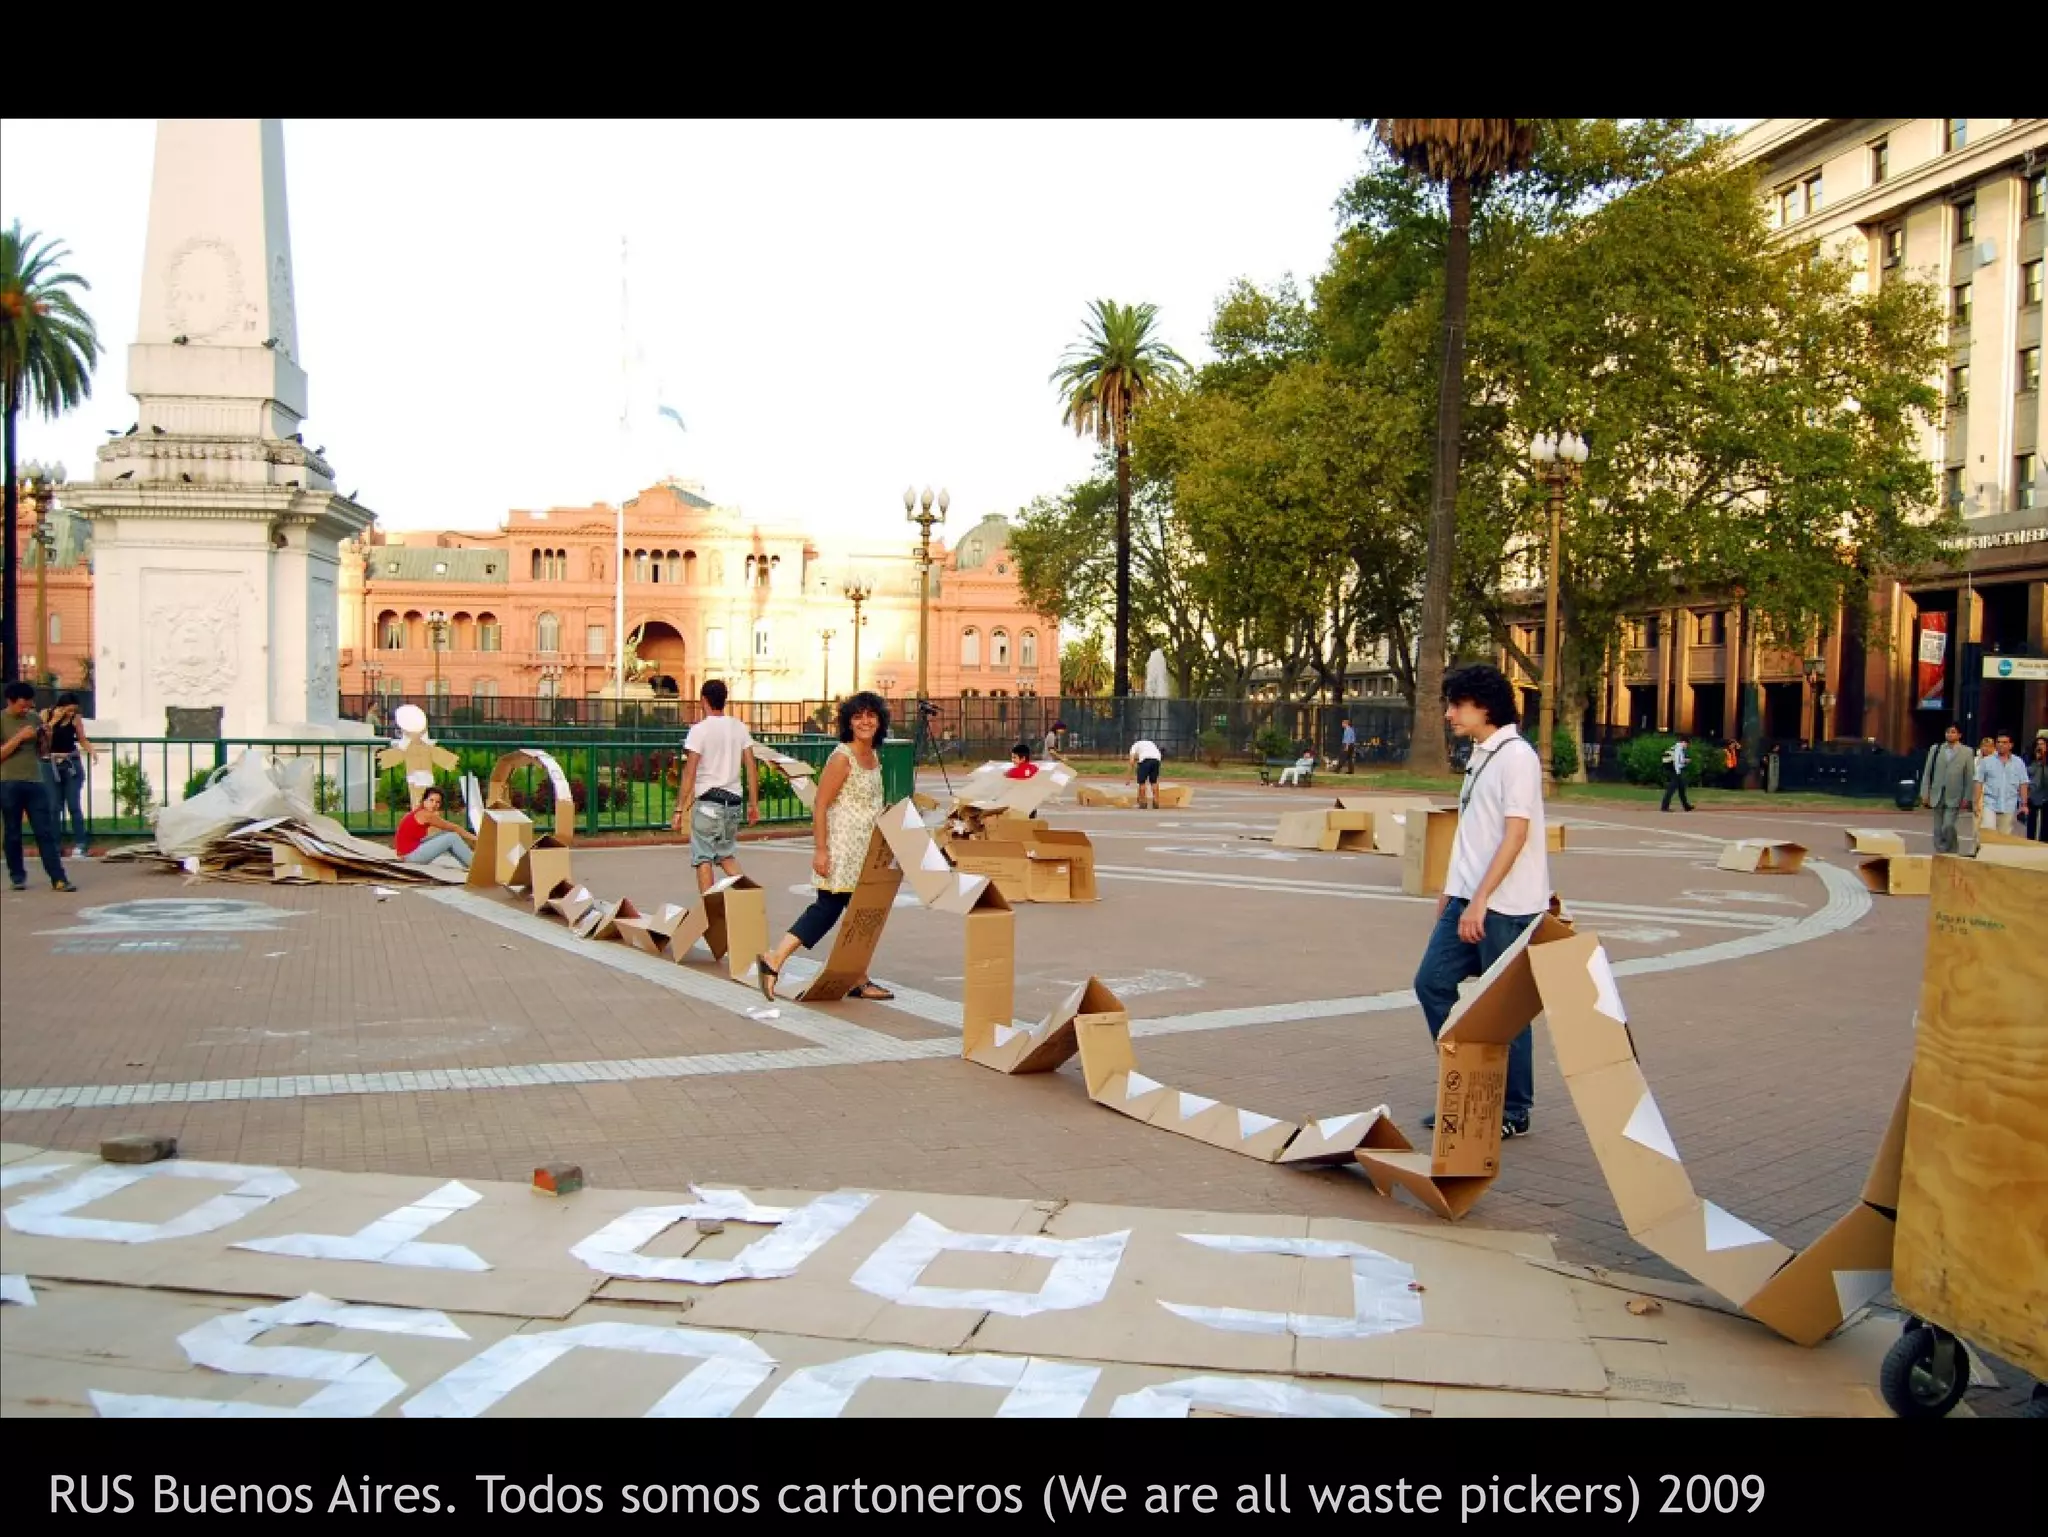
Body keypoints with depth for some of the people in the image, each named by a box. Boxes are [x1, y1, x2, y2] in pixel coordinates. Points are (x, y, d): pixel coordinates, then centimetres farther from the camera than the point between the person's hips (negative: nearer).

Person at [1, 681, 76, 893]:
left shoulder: (35, 718, 11)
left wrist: (47, 738, -2)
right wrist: (20, 737, -16)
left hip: (36, 782, 3)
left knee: (46, 832, -1)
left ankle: (58, 879, -4)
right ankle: (18, 877, 17)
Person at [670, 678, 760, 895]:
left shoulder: (699, 730, -9)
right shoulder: (740, 727, 6)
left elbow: (689, 773, -12)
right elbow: (752, 767, 5)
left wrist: (679, 810, -8)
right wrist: (754, 804, 12)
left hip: (707, 801, -5)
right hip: (733, 800, 5)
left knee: (703, 857, 3)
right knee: (727, 854, 18)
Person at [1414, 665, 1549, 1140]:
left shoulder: (1516, 755, -14)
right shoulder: (1480, 754, 14)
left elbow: (1516, 834, -19)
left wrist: (1479, 900, -22)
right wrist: (1452, 888, 21)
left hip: (1506, 906, -9)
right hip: (1469, 898, 9)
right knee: (1432, 982, 7)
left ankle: (1514, 1111, 14)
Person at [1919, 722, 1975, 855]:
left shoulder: (1966, 752, 1)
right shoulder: (1935, 749, 7)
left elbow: (1970, 777, 1)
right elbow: (1927, 773, 7)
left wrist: (1966, 798, -4)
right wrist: (1925, 794, 2)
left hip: (1954, 797, -3)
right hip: (1937, 795, 3)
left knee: (1948, 826, -16)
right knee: (1938, 829, 6)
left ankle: (1951, 853, 1)